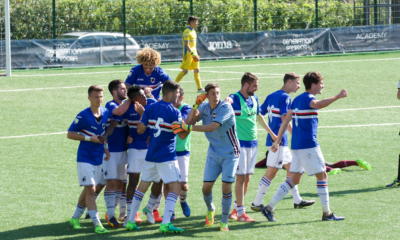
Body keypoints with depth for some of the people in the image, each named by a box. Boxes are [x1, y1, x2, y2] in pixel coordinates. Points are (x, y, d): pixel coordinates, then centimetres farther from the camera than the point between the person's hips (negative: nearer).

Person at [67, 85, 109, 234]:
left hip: (99, 158, 6)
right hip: (85, 158, -6)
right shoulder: (83, 116, -14)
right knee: (90, 189, -10)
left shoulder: (106, 113, 2)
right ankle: (97, 224, -12)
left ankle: (75, 218, 30)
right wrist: (89, 138, -18)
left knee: (88, 190, 15)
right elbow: (70, 134, -11)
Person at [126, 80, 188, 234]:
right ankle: (165, 224, -16)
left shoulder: (150, 109, 3)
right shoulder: (174, 112, -11)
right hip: (167, 157, -6)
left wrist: (141, 115, 20)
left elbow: (140, 130, 6)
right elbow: (182, 135, -12)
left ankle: (130, 221, 16)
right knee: (175, 186, -4)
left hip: (151, 155, 6)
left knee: (143, 186, 15)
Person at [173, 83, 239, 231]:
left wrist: (188, 128, -34)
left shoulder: (226, 108, -20)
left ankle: (224, 222, 3)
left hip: (230, 153, -5)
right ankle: (210, 210, 32)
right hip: (213, 153, 5)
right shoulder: (204, 108, -1)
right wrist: (195, 105, -24)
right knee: (206, 186, -1)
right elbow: (189, 121, -11)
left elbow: (211, 127, -30)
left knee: (226, 187, -11)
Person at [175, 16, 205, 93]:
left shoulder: (193, 31, 14)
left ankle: (199, 88, 5)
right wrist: (193, 54, -23)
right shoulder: (187, 32, -14)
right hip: (188, 54, -8)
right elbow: (186, 45, -20)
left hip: (193, 54, 8)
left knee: (197, 71, 5)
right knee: (185, 71, -5)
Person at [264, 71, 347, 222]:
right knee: (322, 175, 1)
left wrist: (277, 141, 17)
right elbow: (318, 105, -37)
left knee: (294, 179, 10)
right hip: (308, 144, -9)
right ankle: (326, 214, 4)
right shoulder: (307, 98, -12)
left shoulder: (297, 99, 16)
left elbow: (286, 120, 16)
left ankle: (269, 208, 4)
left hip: (296, 145, 9)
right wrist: (337, 97, -36)